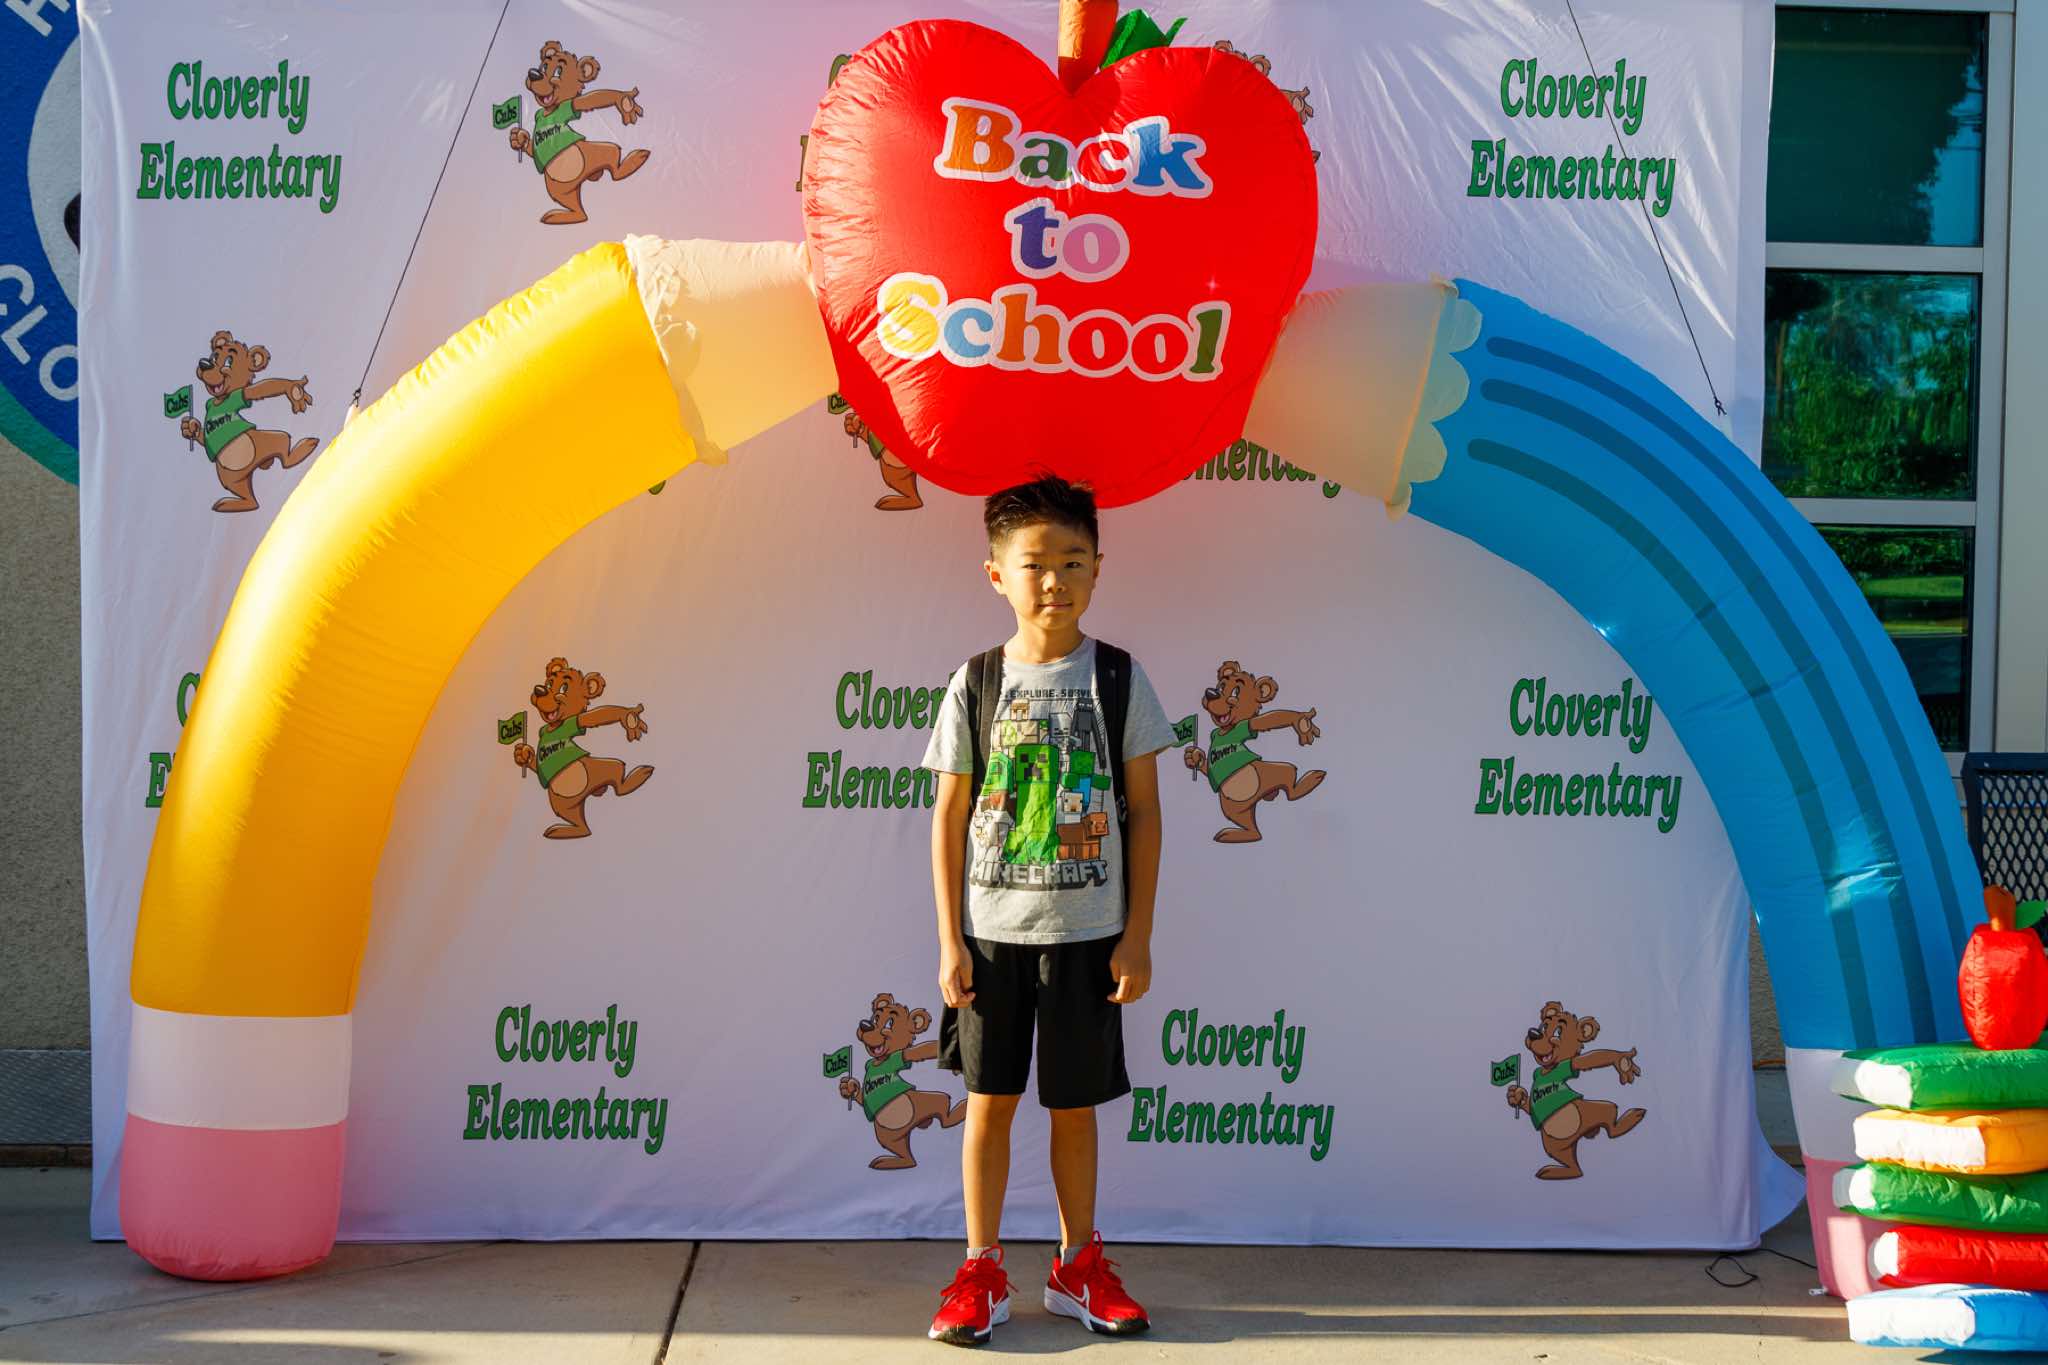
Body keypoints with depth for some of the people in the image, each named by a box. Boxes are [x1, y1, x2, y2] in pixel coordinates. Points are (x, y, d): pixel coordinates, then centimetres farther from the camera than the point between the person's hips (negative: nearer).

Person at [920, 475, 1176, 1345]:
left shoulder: (1118, 680, -2)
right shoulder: (977, 685, -1)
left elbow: (1144, 813, 0)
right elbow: (951, 817, 1)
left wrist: (1138, 937, -3)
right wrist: (950, 941, -3)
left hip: (1087, 933, 0)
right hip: (992, 931, 0)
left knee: (1075, 1103, 9)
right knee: (990, 1098, 5)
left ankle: (1078, 1266, 22)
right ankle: (981, 1271, 15)